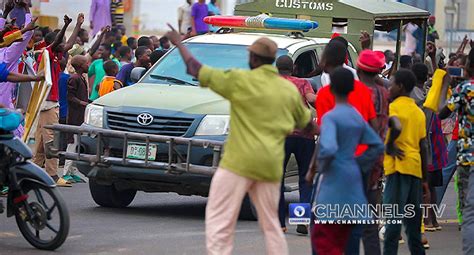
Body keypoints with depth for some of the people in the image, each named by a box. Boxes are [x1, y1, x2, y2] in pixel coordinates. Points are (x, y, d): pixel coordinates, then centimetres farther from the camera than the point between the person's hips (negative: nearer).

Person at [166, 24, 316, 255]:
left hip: (240, 162, -5)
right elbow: (308, 124, 22)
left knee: (219, 221, -5)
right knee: (271, 224, 16)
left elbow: (195, 70, 0)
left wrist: (178, 43, 14)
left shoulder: (240, 80, -6)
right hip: (271, 166, 5)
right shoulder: (289, 89, 9)